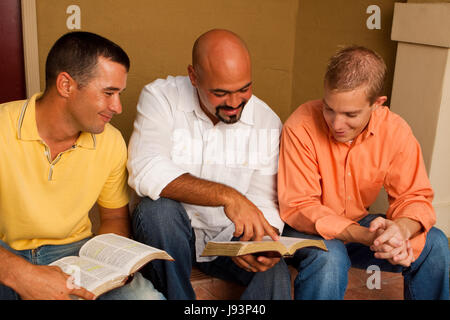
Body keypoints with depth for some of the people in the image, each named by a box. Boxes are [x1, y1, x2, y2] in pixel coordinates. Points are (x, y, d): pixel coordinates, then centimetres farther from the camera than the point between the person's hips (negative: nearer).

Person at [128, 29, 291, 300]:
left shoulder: (267, 121, -3)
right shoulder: (161, 97, -12)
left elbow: (264, 201, -3)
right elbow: (146, 171, -28)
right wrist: (226, 196, -38)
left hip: (231, 238, 0)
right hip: (170, 232, 1)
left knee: (275, 273, -28)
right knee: (158, 208, -33)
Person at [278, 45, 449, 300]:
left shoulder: (395, 131, -12)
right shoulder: (301, 127, -24)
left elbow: (415, 196, -7)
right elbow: (298, 207, -23)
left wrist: (402, 228, -33)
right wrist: (365, 236, -35)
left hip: (361, 224, 4)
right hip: (311, 231, -4)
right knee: (328, 258, -36)